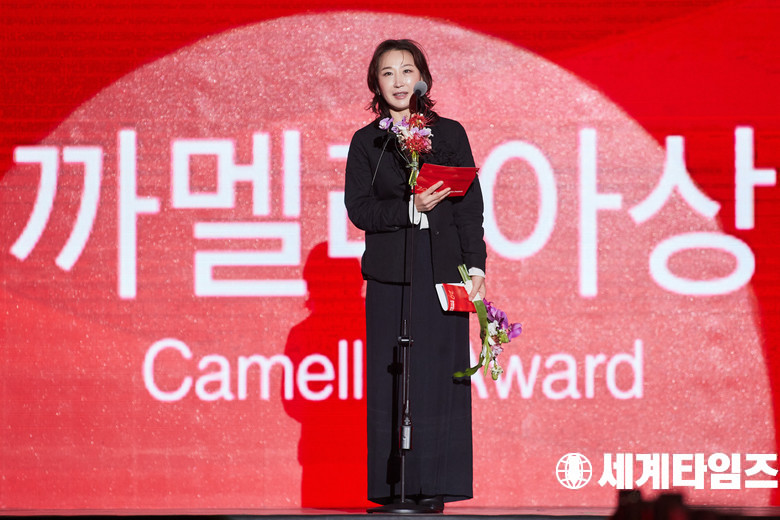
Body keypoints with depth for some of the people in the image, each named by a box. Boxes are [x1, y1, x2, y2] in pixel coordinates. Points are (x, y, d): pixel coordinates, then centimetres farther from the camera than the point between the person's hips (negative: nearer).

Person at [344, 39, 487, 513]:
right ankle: (393, 488, 0)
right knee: (391, 381, -3)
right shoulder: (367, 143, 9)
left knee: (439, 376, -3)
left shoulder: (450, 134, 10)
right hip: (391, 275, 0)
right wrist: (410, 208, -15)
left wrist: (475, 266, -3)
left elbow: (470, 205, 6)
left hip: (444, 271, 0)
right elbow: (359, 208, 0)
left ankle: (433, 489, 0)